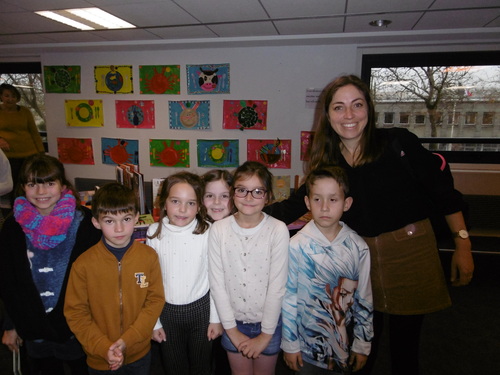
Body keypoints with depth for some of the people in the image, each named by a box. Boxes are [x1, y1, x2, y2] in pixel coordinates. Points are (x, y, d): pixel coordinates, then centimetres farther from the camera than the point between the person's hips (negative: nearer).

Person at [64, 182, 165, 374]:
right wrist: (104, 347, -16)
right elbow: (75, 313, -9)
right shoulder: (83, 264, -15)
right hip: (100, 359, -1)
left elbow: (155, 300, -8)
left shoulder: (149, 256, -12)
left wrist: (127, 340, -15)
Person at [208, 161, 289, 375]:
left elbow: (277, 286, -13)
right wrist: (232, 330, -6)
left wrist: (266, 334, -9)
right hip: (233, 322, 1)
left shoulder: (278, 230, -16)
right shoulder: (218, 229, -11)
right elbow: (217, 283, -8)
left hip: (268, 323, -1)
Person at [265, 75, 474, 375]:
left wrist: (463, 245, -5)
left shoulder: (399, 143, -12)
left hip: (410, 251, -2)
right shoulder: (327, 160, -3)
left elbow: (444, 192, -6)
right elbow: (298, 204, 3)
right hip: (360, 257, 3)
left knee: (405, 341, 12)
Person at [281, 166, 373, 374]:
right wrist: (289, 344, -4)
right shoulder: (297, 246, -16)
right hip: (307, 344, -2)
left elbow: (364, 300, -2)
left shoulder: (358, 247, -10)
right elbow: (288, 297, -9)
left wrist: (362, 345, 3)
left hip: (344, 343, 2)